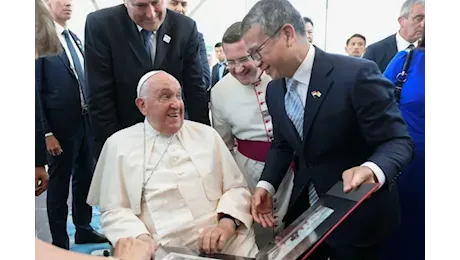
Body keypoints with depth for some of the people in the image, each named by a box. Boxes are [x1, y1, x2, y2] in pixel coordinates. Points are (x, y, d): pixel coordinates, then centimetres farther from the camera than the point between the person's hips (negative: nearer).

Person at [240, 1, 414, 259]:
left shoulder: (356, 74, -22)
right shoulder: (274, 90, 0)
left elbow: (398, 141, -20)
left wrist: (371, 170, -42)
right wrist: (266, 184, -6)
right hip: (304, 209, 6)